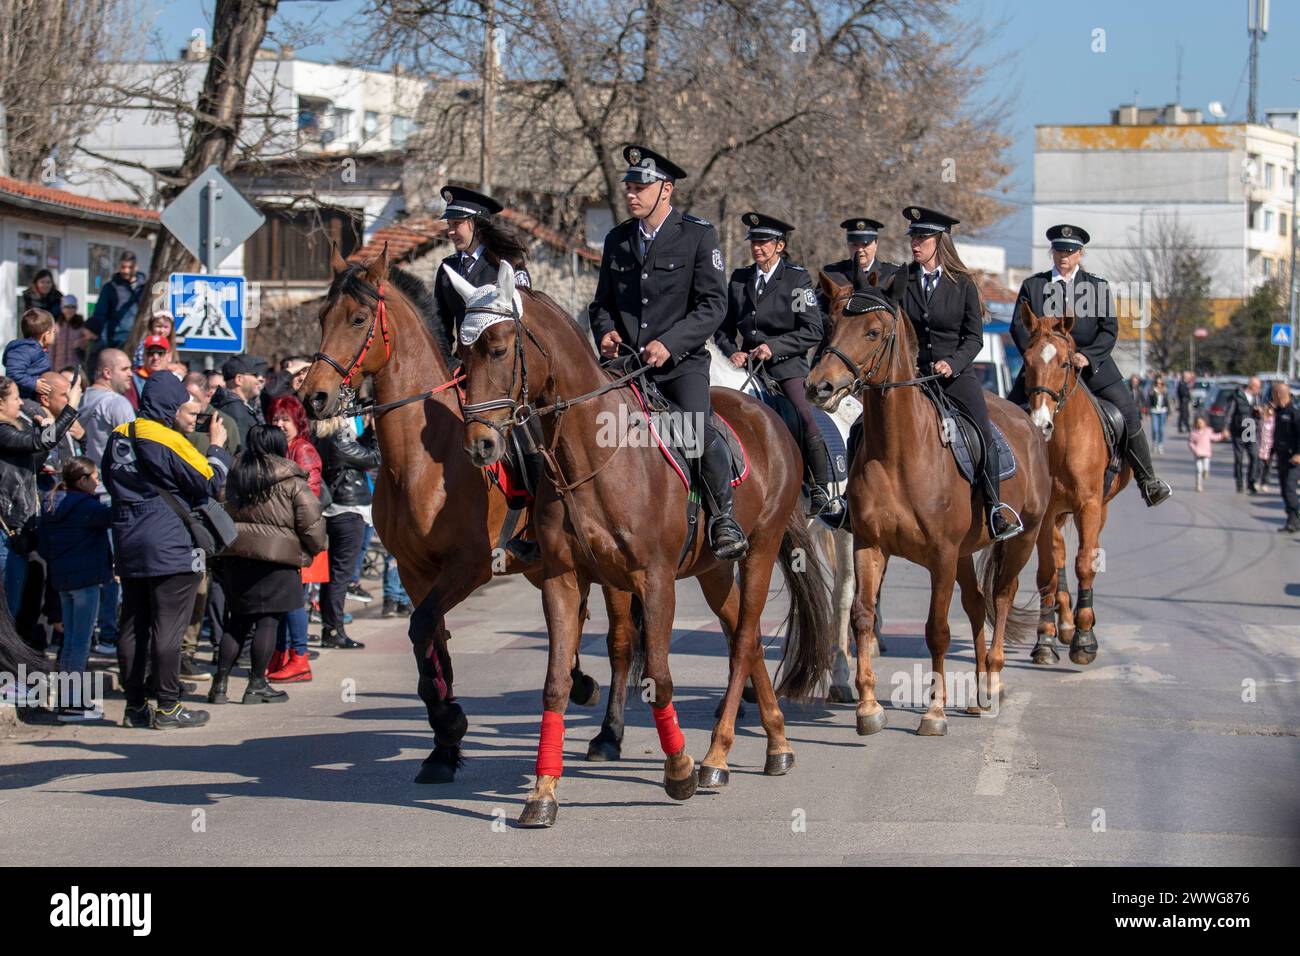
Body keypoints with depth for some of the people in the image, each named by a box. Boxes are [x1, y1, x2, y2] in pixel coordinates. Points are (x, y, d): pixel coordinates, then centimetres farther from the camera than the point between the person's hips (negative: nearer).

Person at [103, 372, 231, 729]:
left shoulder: (119, 437, 6)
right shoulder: (168, 441, -14)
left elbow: (109, 481, 20)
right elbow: (211, 483, -9)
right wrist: (217, 446, 4)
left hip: (128, 547, 7)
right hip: (168, 546, -7)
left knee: (133, 627, 9)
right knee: (168, 626, -3)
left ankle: (135, 707, 13)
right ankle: (168, 707, -1)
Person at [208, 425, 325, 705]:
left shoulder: (234, 474, 9)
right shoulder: (291, 481, -6)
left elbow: (224, 511, 15)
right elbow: (310, 519, -7)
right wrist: (316, 546, 8)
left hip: (235, 555, 5)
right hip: (276, 557, -5)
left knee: (237, 620, 12)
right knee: (268, 619, 1)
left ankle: (220, 682, 9)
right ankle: (257, 684, 2)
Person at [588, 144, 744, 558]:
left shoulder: (698, 235, -2)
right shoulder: (617, 239, 13)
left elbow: (713, 304, -8)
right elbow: (602, 302, 21)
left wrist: (669, 343, -20)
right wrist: (605, 330, -2)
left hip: (681, 362, -5)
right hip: (625, 362, 5)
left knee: (698, 430, -25)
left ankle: (724, 518, -8)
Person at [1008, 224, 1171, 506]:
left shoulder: (1098, 287, 7)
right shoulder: (1032, 286, 8)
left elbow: (1110, 329, 0)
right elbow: (1018, 326, 0)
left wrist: (1087, 356, -16)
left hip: (1090, 363, -1)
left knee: (1128, 413, -12)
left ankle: (1148, 481, -3)